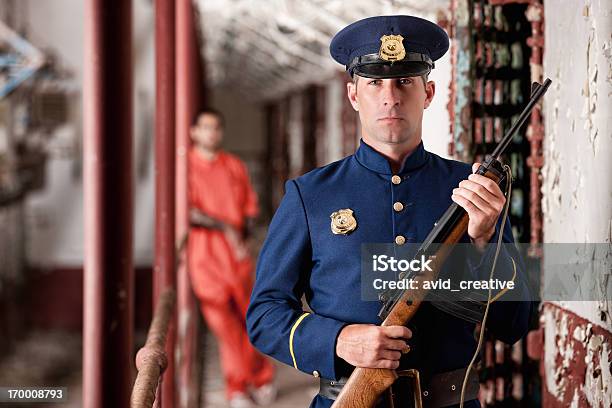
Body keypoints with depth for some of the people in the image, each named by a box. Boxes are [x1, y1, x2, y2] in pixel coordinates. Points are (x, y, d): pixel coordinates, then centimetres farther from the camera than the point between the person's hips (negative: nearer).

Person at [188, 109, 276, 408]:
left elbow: (250, 209, 15)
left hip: (237, 252, 3)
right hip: (203, 255, -3)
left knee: (247, 317, 7)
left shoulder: (235, 166, 12)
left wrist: (241, 235, -4)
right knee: (223, 321, -5)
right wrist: (225, 227, -14)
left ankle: (261, 379, 26)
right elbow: (187, 211, -11)